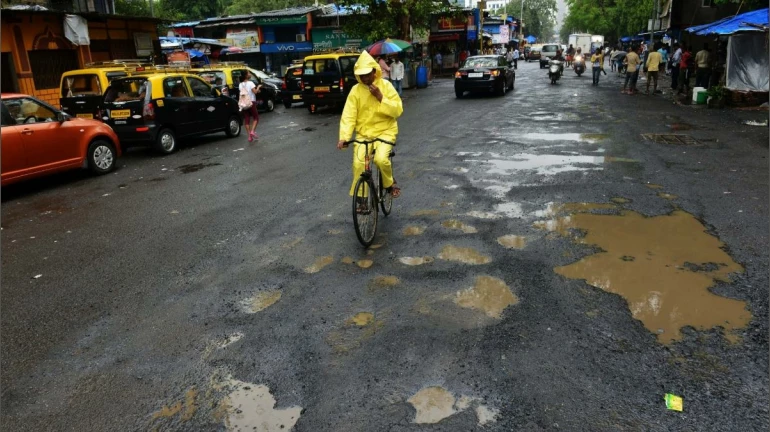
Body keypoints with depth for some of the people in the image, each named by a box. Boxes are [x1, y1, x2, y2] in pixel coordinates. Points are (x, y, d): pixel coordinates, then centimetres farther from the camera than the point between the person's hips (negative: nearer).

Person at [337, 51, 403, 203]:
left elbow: (397, 111, -10)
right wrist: (344, 137, -23)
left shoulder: (386, 86, -6)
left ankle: (390, 183, 5)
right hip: (363, 133, 2)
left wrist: (380, 97, -20)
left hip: (385, 131, -2)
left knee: (381, 158, -27)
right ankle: (360, 198, 5)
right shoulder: (355, 90, -3)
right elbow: (348, 116, -9)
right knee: (358, 164, -15)